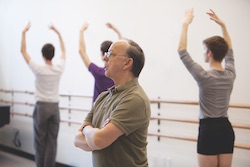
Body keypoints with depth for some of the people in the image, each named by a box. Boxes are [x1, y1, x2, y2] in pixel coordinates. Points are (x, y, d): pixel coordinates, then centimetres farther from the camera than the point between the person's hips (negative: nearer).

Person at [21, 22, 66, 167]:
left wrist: (24, 33, 4)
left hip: (41, 107, -3)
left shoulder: (39, 69, -11)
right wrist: (58, 32, 20)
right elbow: (64, 51, 14)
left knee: (40, 141, 6)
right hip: (55, 107, 3)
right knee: (52, 141, 5)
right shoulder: (59, 69, -2)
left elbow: (23, 51, -3)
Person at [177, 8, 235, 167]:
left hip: (209, 130, -6)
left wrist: (185, 24, -2)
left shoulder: (204, 76, -14)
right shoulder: (231, 74, 2)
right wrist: (222, 24, 24)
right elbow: (229, 50, 21)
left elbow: (182, 51, -9)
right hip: (226, 129, 6)